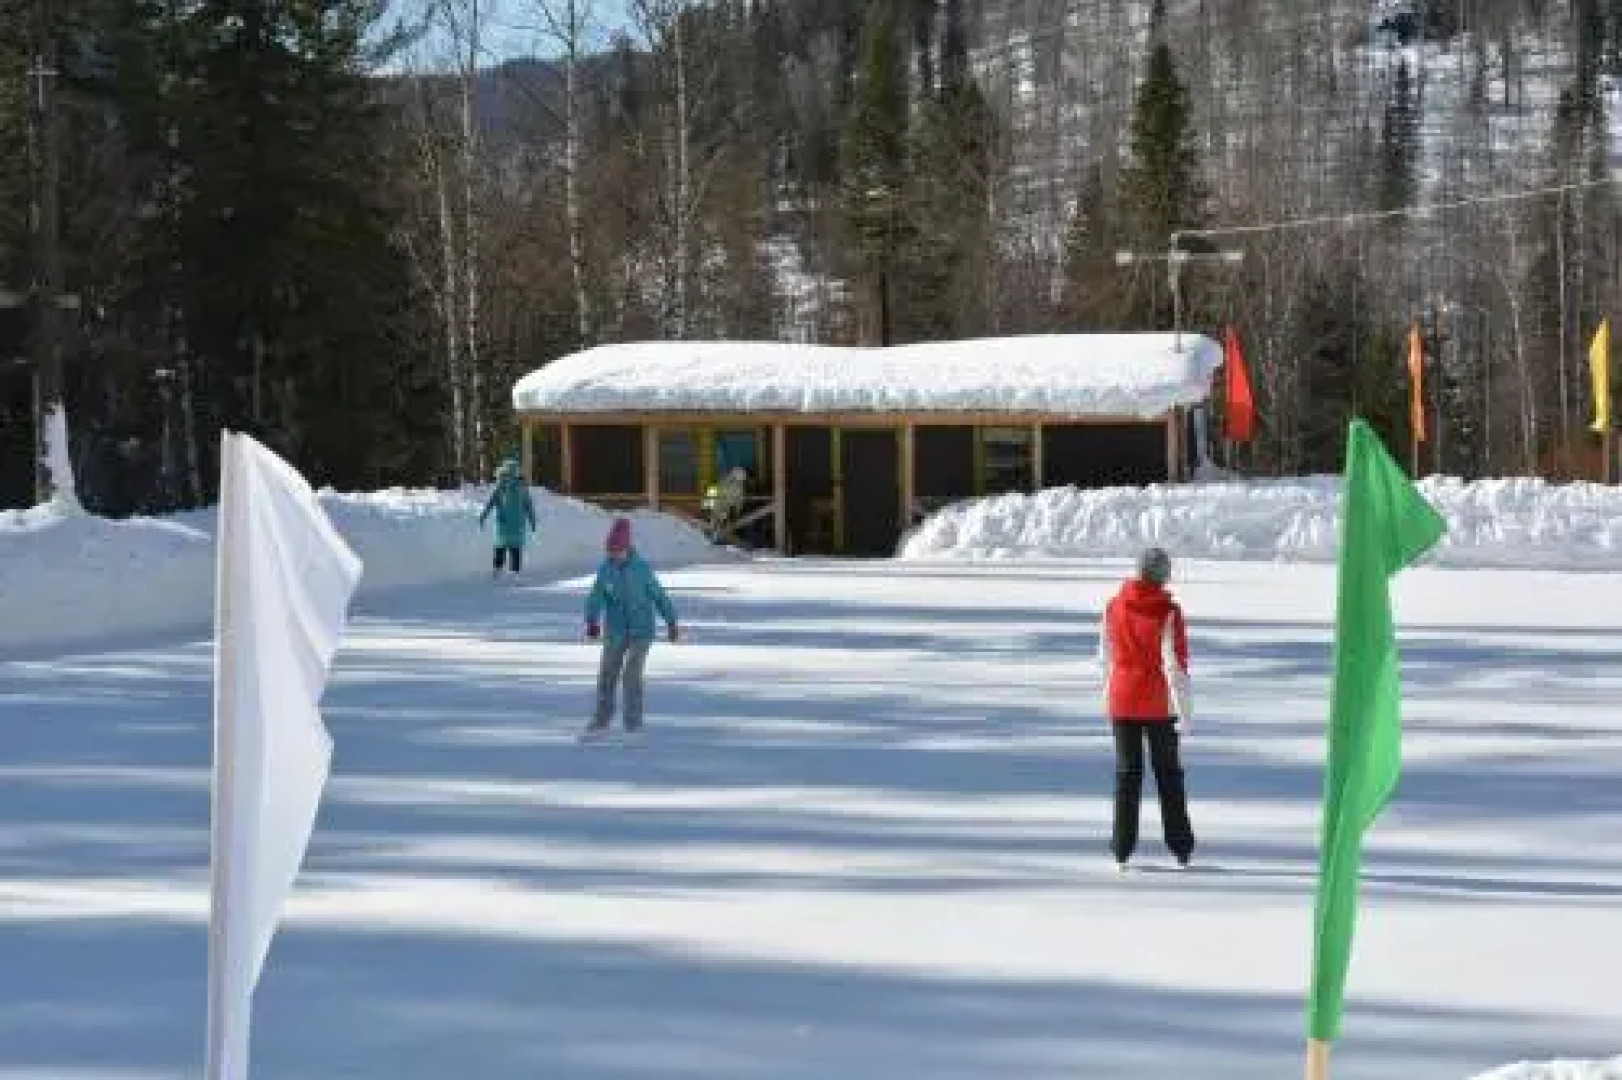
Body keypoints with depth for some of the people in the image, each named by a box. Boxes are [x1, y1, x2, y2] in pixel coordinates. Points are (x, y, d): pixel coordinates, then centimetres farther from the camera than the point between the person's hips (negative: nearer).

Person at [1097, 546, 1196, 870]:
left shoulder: (1114, 607, -1)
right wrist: (1185, 709, -12)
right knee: (1168, 773, 10)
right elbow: (1175, 664, -16)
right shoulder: (1168, 612, -14)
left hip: (1122, 702, 2)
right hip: (1160, 705, -2)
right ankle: (1181, 849, 15)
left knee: (1127, 772, 8)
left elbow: (1106, 657, 8)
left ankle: (1122, 850, 4)